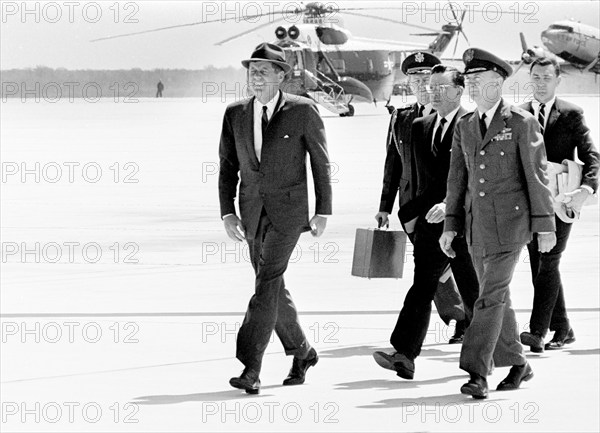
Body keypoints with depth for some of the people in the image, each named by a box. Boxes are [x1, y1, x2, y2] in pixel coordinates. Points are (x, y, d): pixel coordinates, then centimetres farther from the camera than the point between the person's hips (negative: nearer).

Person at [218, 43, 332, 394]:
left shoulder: (303, 111, -7)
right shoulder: (235, 115, 4)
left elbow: (321, 163, -1)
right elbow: (228, 168, 8)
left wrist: (323, 212, -2)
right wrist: (228, 214, -2)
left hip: (288, 210, -5)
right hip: (253, 212, 5)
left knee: (267, 283, -17)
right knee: (273, 287, 13)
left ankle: (251, 368, -20)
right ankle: (303, 352, 33)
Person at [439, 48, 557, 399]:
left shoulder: (522, 123, -5)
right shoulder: (464, 126, 11)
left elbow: (537, 176, -6)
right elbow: (458, 178, 13)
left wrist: (545, 226, -8)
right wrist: (451, 225, 7)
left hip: (511, 221, -6)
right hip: (478, 222, 6)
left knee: (492, 295, -14)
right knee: (496, 296, 12)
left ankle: (478, 373, -17)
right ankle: (518, 364, 26)